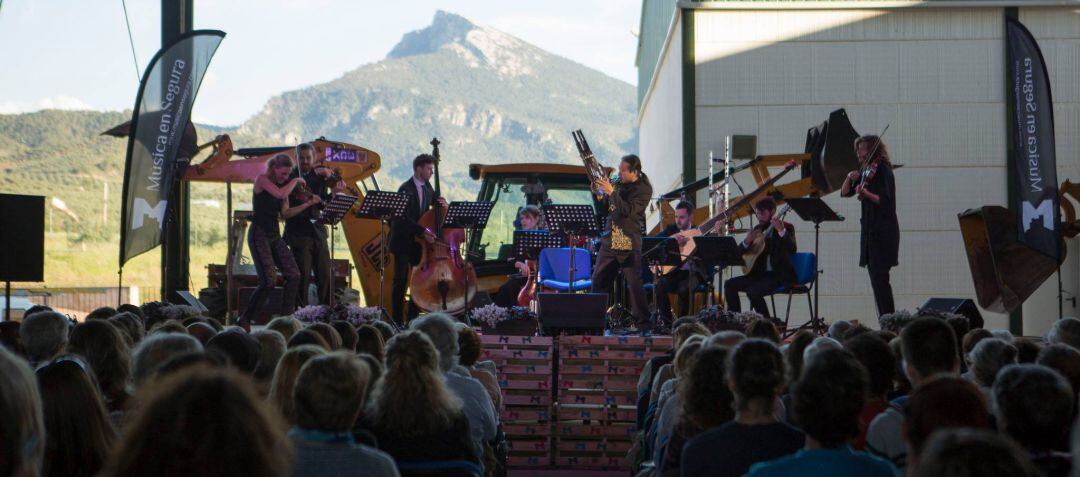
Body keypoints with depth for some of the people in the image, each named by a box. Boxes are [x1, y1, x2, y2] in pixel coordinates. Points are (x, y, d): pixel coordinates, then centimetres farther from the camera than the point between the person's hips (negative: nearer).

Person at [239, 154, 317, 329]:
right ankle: (245, 319, 0)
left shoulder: (282, 185, 12)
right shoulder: (262, 179, -8)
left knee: (293, 275, -4)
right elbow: (280, 194, -25)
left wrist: (307, 204, 1)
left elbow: (285, 214, 8)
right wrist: (296, 181, -10)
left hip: (274, 235, 7)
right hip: (259, 234, -7)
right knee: (268, 282, -15)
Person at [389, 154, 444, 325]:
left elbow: (433, 201, 20)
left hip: (418, 240, 6)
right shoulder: (406, 190, -17)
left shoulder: (427, 187, 6)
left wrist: (441, 204, -4)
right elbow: (404, 219, -24)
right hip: (403, 241, -6)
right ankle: (398, 319, 2)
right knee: (401, 280, -4)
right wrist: (422, 232, -35)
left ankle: (413, 316, 11)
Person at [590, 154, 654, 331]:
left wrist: (611, 192, -22)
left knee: (634, 283, -9)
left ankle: (643, 323, -2)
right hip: (609, 241, 6)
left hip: (629, 244, -6)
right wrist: (600, 196, -4)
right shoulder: (619, 185, 10)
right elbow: (604, 211, 14)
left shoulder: (643, 189, -7)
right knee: (598, 280, 8)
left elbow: (628, 210, -21)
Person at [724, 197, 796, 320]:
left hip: (780, 275, -7)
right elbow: (739, 252, 10)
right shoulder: (757, 229, 13)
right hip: (760, 273, 7)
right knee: (729, 285, -7)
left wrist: (782, 231, -36)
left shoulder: (786, 227, -5)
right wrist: (747, 241, -11)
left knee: (753, 291, -29)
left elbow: (792, 250, -23)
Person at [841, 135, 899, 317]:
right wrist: (850, 178, -4)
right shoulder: (865, 172, 15)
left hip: (883, 231, -8)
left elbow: (885, 201, -19)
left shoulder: (883, 170, -9)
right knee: (877, 279, 7)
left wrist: (866, 193, -33)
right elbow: (844, 193, 14)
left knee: (879, 277, -14)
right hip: (870, 230, 8)